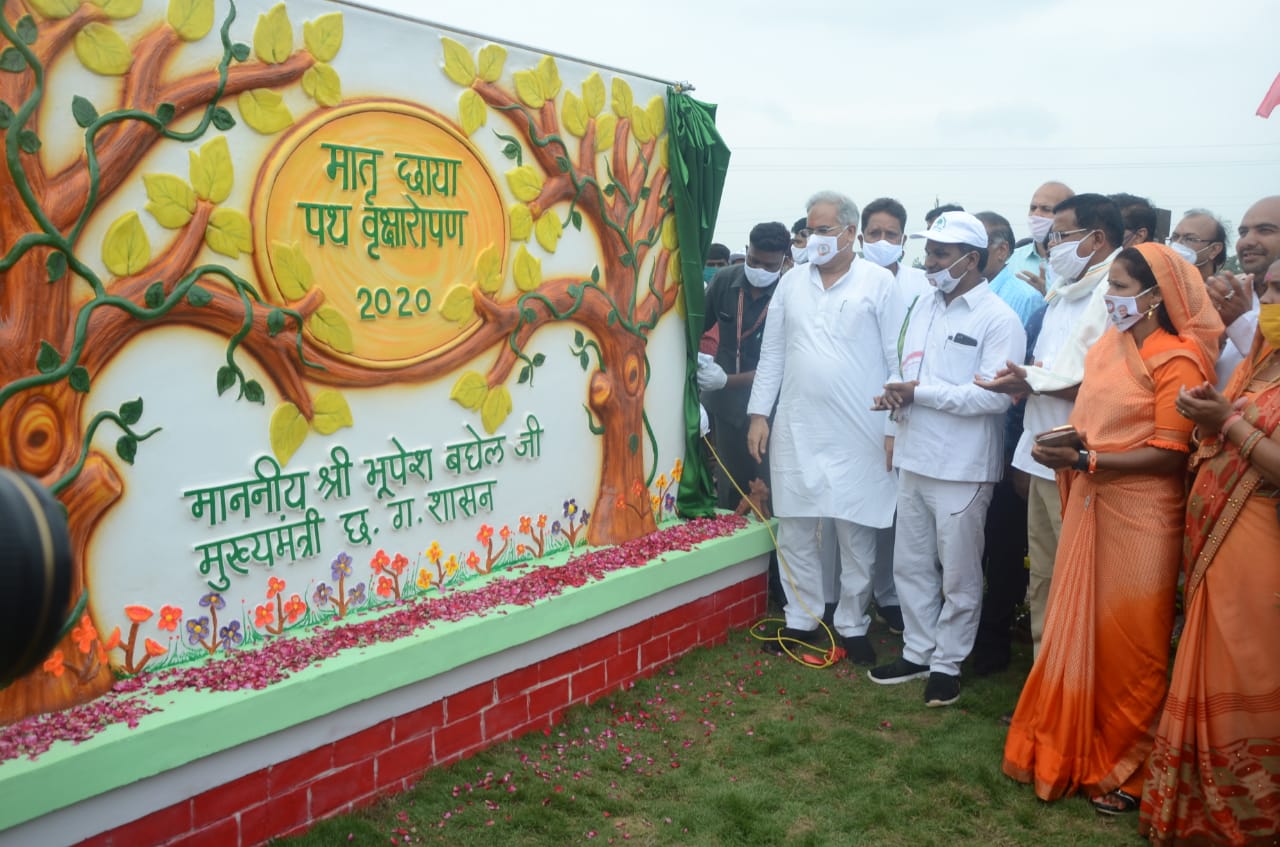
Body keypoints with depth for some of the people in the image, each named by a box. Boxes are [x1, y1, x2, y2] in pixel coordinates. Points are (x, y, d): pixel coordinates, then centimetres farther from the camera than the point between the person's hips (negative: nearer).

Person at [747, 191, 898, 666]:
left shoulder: (880, 283, -2)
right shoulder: (792, 282, 10)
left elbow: (898, 358, -3)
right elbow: (772, 354, 12)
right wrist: (759, 414, 7)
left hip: (858, 435, -3)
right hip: (795, 430, 4)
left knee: (856, 535, 5)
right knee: (794, 531, 9)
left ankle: (852, 626, 19)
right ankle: (800, 619, 23)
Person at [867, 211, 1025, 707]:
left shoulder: (998, 319, -11)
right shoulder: (923, 310, 12)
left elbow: (996, 395, -20)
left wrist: (920, 392, -17)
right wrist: (897, 394, -7)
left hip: (963, 467, -7)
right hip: (915, 459, 7)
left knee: (958, 574, 6)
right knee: (910, 564, 15)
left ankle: (947, 663, 20)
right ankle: (917, 652, 30)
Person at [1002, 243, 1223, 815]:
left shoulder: (1176, 360, -12)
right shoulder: (1107, 347, 10)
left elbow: (1168, 454, -17)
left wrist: (1086, 460, -20)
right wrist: (1067, 444, -1)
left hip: (1139, 516, -6)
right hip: (1089, 505, 7)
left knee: (1128, 644, 5)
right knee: (1078, 632, 12)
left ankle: (1125, 772, 21)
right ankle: (1069, 751, 26)